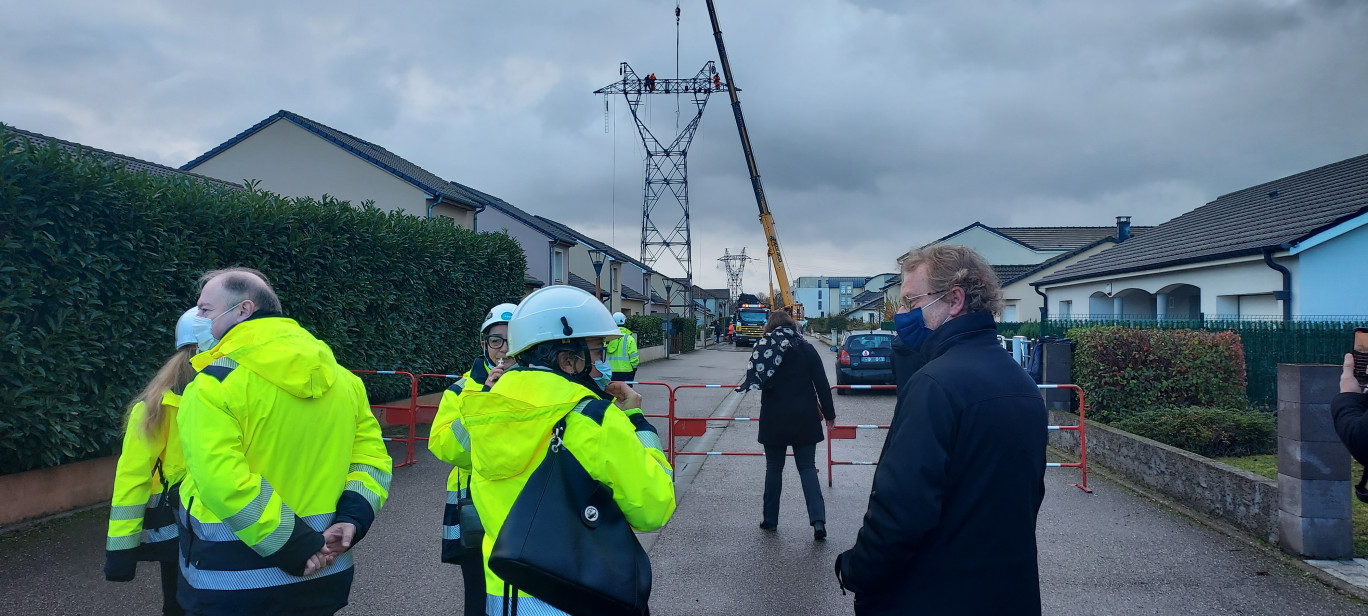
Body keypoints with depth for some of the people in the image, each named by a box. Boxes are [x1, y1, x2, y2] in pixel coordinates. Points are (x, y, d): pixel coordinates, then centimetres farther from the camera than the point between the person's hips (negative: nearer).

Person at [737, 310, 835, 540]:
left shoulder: (764, 348, -5)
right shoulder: (807, 349, 0)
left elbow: (754, 380, -5)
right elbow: (822, 384, 0)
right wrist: (829, 413, 7)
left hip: (774, 419, -1)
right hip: (805, 418, 1)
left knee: (774, 467, 12)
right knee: (807, 468, 5)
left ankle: (770, 519, 19)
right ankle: (818, 520, -7)